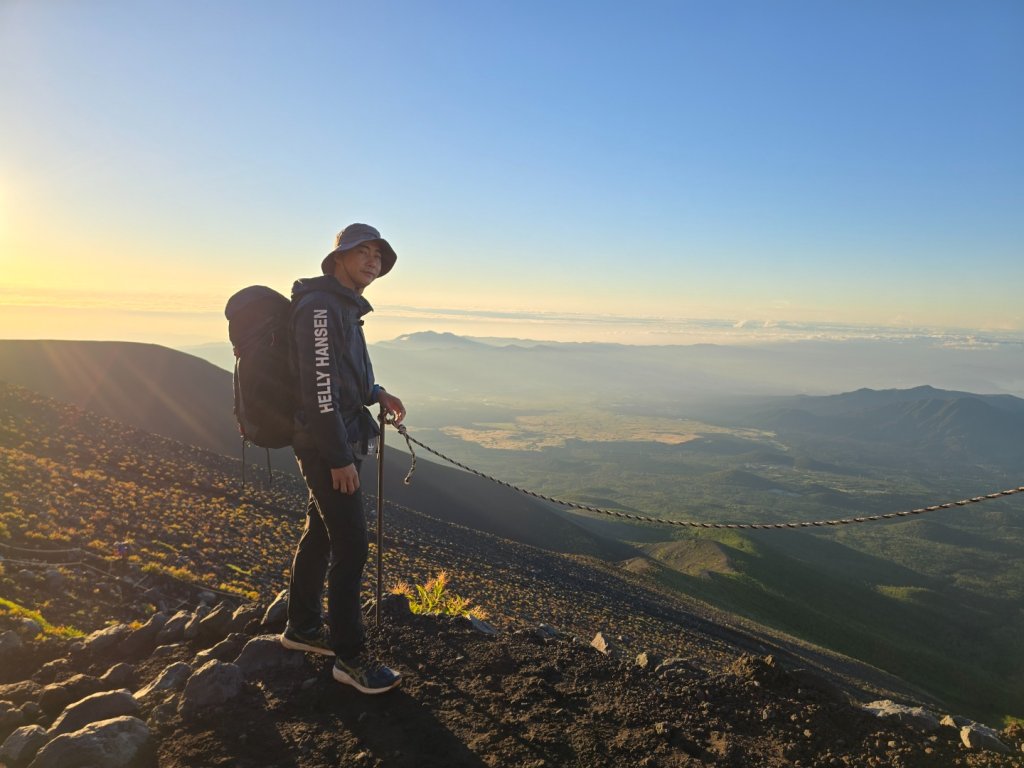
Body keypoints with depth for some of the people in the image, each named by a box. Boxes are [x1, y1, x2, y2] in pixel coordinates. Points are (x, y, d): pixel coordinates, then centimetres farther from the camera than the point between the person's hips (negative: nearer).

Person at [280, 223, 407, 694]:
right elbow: (318, 387, -23)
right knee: (351, 546, -6)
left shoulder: (344, 308, 16)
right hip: (327, 447, -10)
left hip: (335, 444, 10)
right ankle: (349, 657, 6)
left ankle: (302, 628, 35)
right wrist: (340, 458, -22)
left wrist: (376, 394, 11)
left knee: (320, 534, 19)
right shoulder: (320, 306, -16)